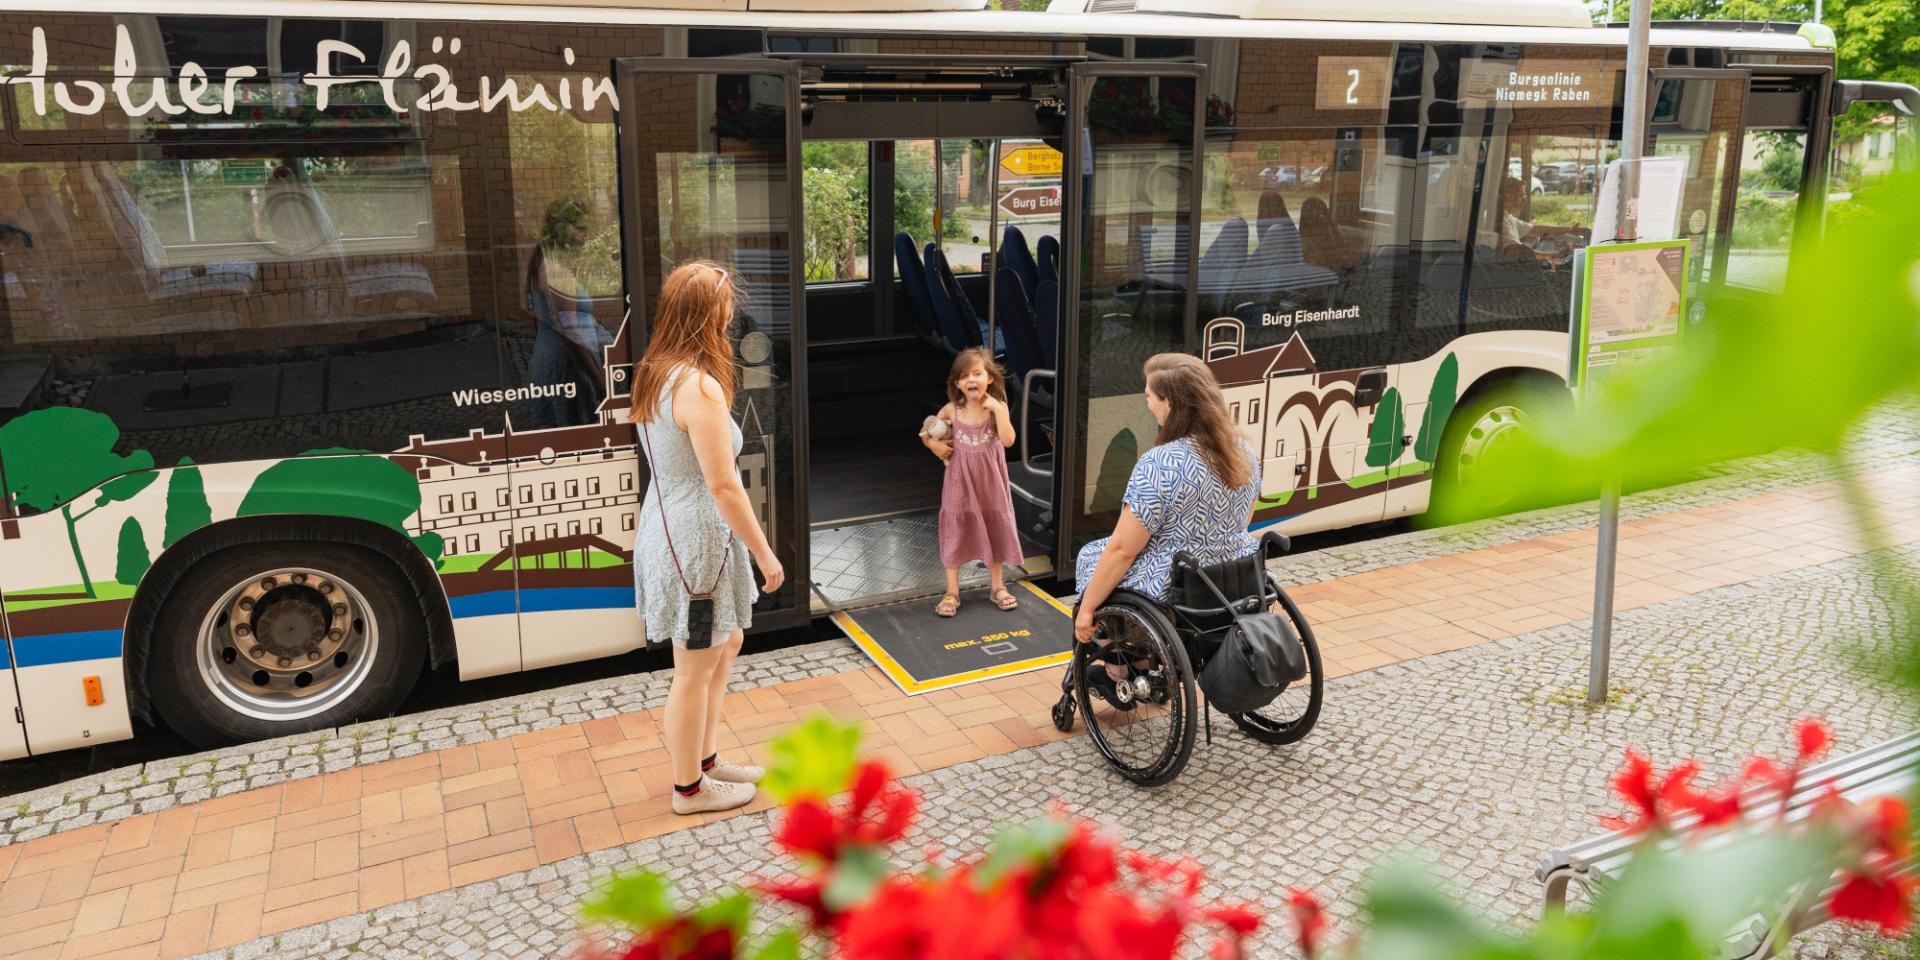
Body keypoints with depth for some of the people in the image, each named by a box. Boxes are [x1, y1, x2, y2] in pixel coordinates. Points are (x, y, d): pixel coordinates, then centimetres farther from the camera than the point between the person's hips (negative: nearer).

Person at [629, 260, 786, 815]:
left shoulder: (653, 375, 6)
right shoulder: (699, 387, -23)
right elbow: (723, 485, -23)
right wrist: (765, 554, -14)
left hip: (670, 529, 10)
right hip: (696, 540, -10)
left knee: (725, 644, 24)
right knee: (697, 669, 6)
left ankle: (704, 758, 37)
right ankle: (690, 788, 24)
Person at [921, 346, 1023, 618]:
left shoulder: (997, 407, -10)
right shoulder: (952, 410, -8)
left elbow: (1008, 440, -23)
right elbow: (926, 431, 7)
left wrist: (998, 410, -27)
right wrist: (934, 444, -11)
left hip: (989, 482, 0)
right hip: (960, 482, 0)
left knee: (994, 529, 11)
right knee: (955, 532, 4)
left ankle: (998, 587, 27)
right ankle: (952, 593, 14)